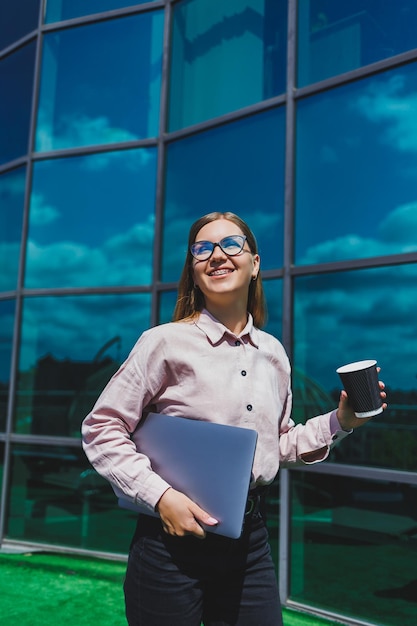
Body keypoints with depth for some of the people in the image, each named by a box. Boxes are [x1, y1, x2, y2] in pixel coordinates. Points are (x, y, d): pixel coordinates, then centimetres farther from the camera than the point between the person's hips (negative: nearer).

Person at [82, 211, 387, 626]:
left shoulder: (273, 353, 6)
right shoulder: (166, 342, -10)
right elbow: (100, 429, -8)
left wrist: (340, 421, 3)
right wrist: (159, 496, -16)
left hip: (251, 539, 4)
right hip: (173, 534, -4)